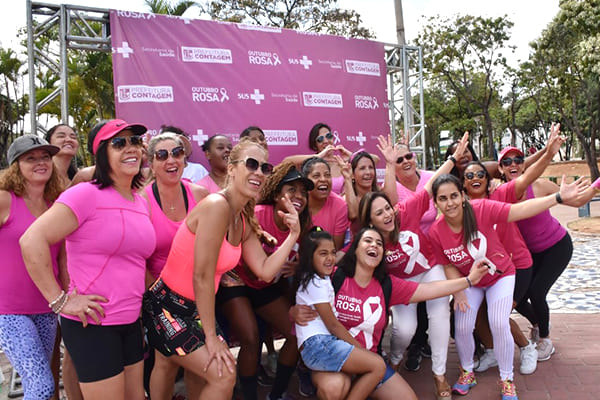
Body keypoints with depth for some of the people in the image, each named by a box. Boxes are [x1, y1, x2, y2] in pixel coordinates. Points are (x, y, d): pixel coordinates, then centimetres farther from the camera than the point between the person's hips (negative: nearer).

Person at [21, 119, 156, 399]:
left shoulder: (140, 202, 9)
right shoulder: (87, 194, -14)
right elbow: (32, 241, -21)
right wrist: (60, 300, -20)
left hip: (130, 323, 7)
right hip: (91, 323, -7)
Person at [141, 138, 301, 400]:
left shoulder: (244, 222, 4)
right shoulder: (217, 205, -25)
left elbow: (265, 271, 0)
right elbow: (202, 276, -24)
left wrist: (294, 234, -8)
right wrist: (211, 336, -16)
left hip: (195, 309, 9)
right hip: (166, 306, -8)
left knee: (221, 371, 11)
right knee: (223, 376, -8)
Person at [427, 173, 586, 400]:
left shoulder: (481, 209, -30)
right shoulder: (436, 232, -22)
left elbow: (519, 210, -31)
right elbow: (448, 266, -9)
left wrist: (558, 197, -38)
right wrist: (458, 292, -19)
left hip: (500, 275, -2)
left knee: (499, 325, -11)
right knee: (462, 327, -2)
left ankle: (507, 380, 14)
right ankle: (467, 373, 27)